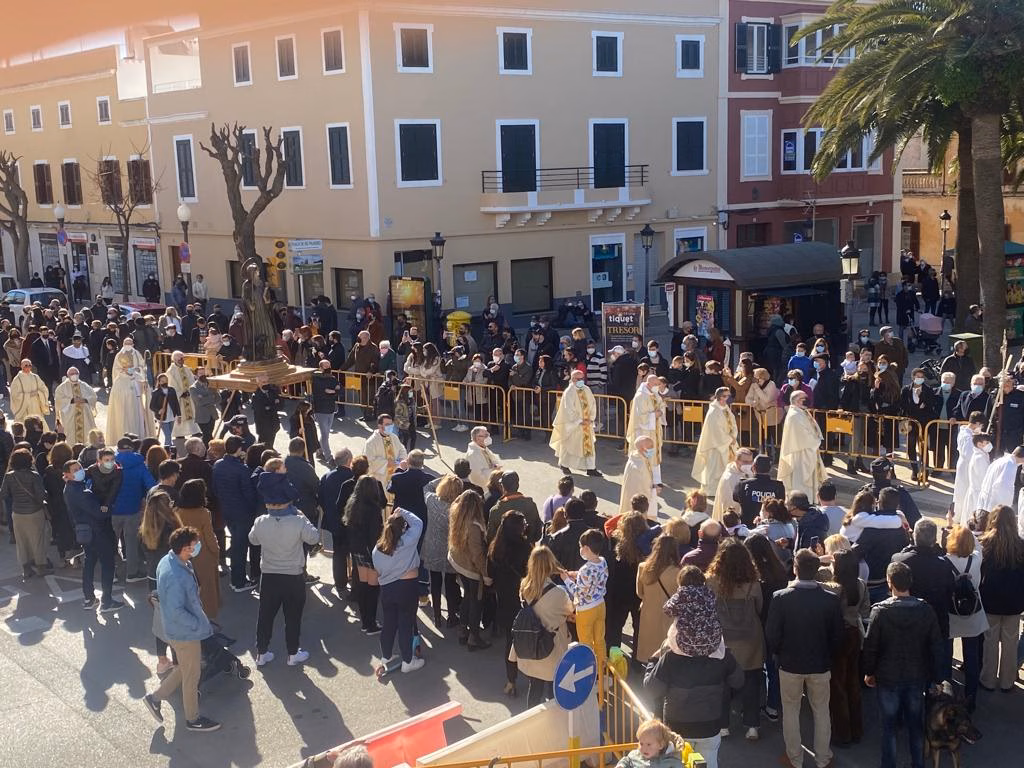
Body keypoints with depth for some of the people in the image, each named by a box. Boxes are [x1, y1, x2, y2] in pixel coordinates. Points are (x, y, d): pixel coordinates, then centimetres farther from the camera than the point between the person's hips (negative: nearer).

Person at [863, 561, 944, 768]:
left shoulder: (880, 611, -18)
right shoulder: (925, 610, -10)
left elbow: (870, 646, -11)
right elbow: (936, 646, -4)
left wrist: (869, 672, 4)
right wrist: (936, 676, 7)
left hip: (888, 677, -2)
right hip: (917, 677, 2)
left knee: (889, 725, 12)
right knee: (916, 724, 17)